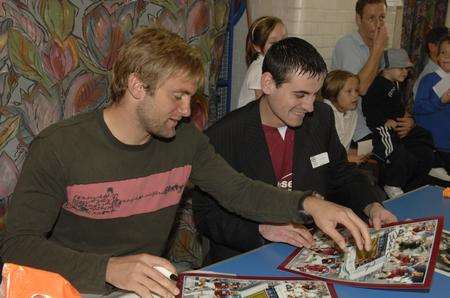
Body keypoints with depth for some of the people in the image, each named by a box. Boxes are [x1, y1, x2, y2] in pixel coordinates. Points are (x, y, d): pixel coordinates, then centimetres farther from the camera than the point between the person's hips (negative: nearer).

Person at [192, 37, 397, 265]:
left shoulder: (321, 117, 6)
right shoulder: (221, 137, -12)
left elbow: (341, 175, 18)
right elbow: (206, 216, -10)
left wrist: (370, 206, -1)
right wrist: (263, 229, -23)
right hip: (243, 259, -3)